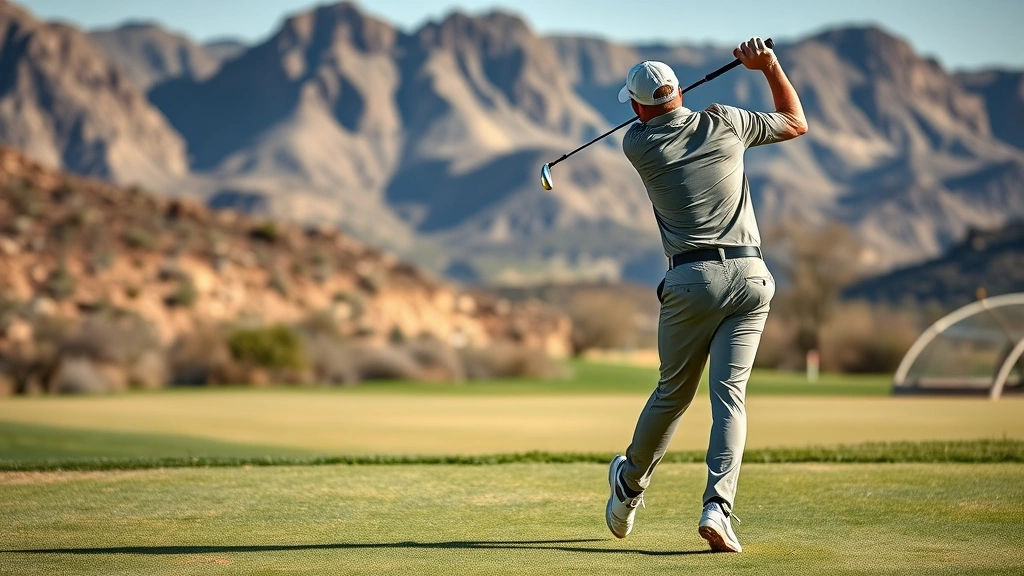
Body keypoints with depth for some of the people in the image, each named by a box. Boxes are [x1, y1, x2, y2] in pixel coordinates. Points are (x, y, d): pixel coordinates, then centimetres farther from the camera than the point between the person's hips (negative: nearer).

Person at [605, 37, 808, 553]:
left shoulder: (637, 143, 5)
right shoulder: (725, 122, 8)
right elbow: (796, 122, 23)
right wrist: (769, 64, 26)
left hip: (691, 281, -1)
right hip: (749, 276, 1)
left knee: (673, 392, 17)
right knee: (729, 395, -5)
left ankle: (630, 483, 35)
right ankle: (717, 507, -18)